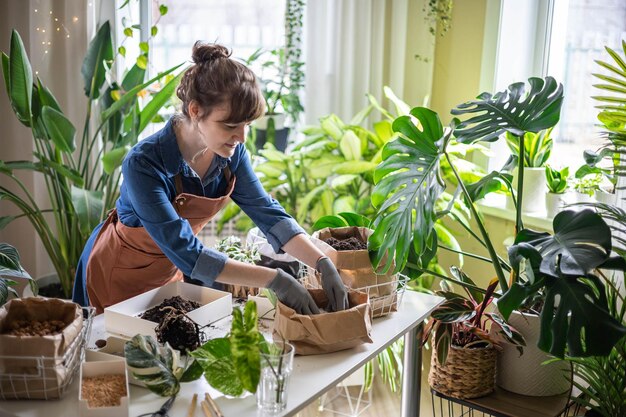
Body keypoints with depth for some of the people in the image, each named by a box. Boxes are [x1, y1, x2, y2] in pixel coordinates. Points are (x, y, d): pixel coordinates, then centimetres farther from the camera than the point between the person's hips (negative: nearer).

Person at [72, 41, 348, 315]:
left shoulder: (230, 153, -16)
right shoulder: (144, 164, -35)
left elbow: (268, 212, -14)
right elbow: (186, 253, -38)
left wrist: (323, 264, -29)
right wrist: (275, 280, -40)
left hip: (172, 271, 5)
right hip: (117, 277, -5)